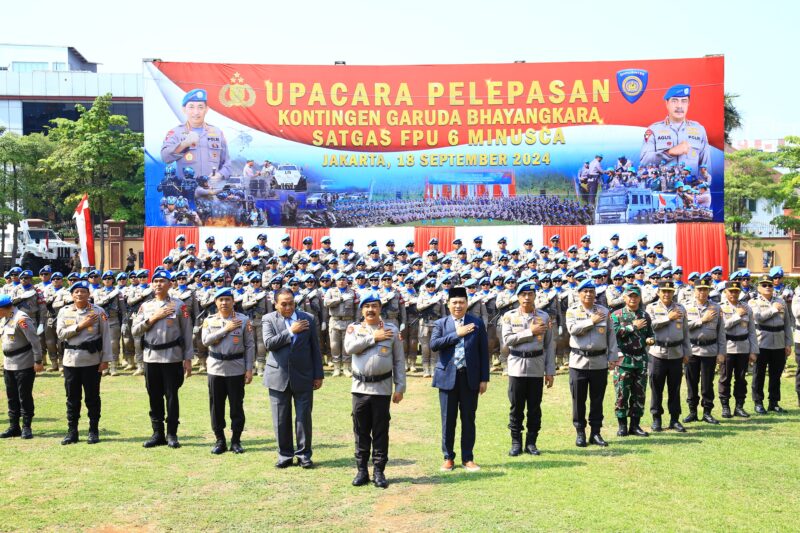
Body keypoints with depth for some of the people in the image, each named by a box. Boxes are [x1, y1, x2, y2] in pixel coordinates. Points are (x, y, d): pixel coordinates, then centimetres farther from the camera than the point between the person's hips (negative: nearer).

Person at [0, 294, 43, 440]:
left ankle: (26, 427, 8)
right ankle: (14, 427, 20)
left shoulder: (21, 318, -17)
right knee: (12, 398, 12)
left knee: (25, 397, 0)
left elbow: (34, 340, -19)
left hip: (24, 365, -8)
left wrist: (38, 361, -20)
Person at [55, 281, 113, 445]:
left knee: (92, 397, 5)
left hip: (92, 360, -2)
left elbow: (106, 336, -3)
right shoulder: (64, 312, 6)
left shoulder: (98, 311, -1)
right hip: (71, 360, 2)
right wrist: (81, 325, -13)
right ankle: (72, 431, 17)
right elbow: (60, 333, -4)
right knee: (72, 397, 9)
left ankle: (94, 431, 14)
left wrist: (106, 359, -8)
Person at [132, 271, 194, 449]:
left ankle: (172, 434, 9)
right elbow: (135, 330, 4)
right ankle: (158, 433, 17)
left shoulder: (179, 305, 0)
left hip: (172, 357, -3)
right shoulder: (145, 306, 11)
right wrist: (154, 318, -9)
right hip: (150, 357, 3)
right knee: (154, 397, 8)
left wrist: (188, 358, -5)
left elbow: (187, 333, 0)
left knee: (171, 396, 1)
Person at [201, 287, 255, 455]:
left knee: (237, 406, 3)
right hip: (216, 369, 2)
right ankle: (220, 440, 18)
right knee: (216, 406, 7)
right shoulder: (209, 320, 5)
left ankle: (236, 441, 14)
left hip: (236, 370, -2)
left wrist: (249, 369, -6)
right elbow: (206, 340, -10)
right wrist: (225, 329, -15)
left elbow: (250, 346, -1)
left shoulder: (243, 320, 0)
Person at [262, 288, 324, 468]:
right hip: (279, 377, 0)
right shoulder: (269, 319, 1)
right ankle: (285, 455, 17)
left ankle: (304, 454, 15)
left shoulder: (308, 319, 3)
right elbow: (269, 343, -14)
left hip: (303, 377, 0)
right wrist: (291, 331, -15)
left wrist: (318, 375, 2)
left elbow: (315, 348, 4)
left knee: (304, 417, 3)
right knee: (281, 419, 6)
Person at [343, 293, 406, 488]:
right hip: (360, 387, 1)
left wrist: (400, 388, 0)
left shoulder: (392, 330, 4)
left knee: (381, 432, 4)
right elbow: (350, 347, -15)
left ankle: (379, 471, 12)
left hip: (382, 388, -1)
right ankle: (362, 470, 17)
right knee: (361, 431, 7)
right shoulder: (354, 328, 6)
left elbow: (399, 361, 5)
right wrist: (374, 337, -15)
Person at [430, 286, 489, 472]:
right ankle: (448, 458, 17)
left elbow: (483, 351, 4)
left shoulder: (477, 323, 4)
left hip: (470, 377, 0)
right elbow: (434, 344, -12)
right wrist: (457, 333, -15)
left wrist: (484, 378, 0)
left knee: (468, 419, 7)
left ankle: (467, 458, 18)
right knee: (448, 420, 5)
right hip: (448, 377, 0)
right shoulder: (440, 323, 5)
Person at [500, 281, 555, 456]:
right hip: (517, 367, -1)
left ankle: (531, 442, 15)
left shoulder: (544, 316, 5)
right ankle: (516, 442, 12)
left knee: (535, 407, 5)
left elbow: (550, 345, 4)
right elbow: (507, 339, -10)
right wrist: (530, 332, -14)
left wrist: (550, 371, 0)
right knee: (516, 407, 4)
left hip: (537, 368, 1)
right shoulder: (509, 316, 3)